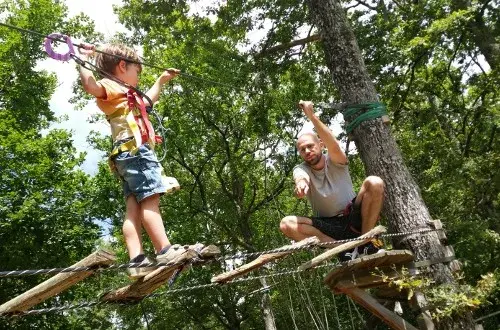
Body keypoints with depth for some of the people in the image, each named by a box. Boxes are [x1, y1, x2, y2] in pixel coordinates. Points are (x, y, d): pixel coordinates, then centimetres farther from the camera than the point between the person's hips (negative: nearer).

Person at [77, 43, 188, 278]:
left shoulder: (127, 97, 36)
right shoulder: (112, 87, 5)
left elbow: (148, 100, 53)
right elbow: (89, 84, -17)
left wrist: (161, 80, 59)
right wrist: (83, 58, -13)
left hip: (129, 155, 10)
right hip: (134, 150, -10)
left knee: (134, 208, -3)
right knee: (150, 200, -19)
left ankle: (137, 261, -10)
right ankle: (165, 251, -25)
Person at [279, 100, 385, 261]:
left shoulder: (335, 161, -7)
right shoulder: (300, 169, -3)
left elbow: (334, 146, -32)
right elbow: (301, 177, -29)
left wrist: (311, 115, -39)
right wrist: (301, 183, -56)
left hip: (354, 218, -1)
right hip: (328, 225, 2)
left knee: (374, 183, -27)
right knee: (286, 224, -24)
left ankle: (365, 242, -17)